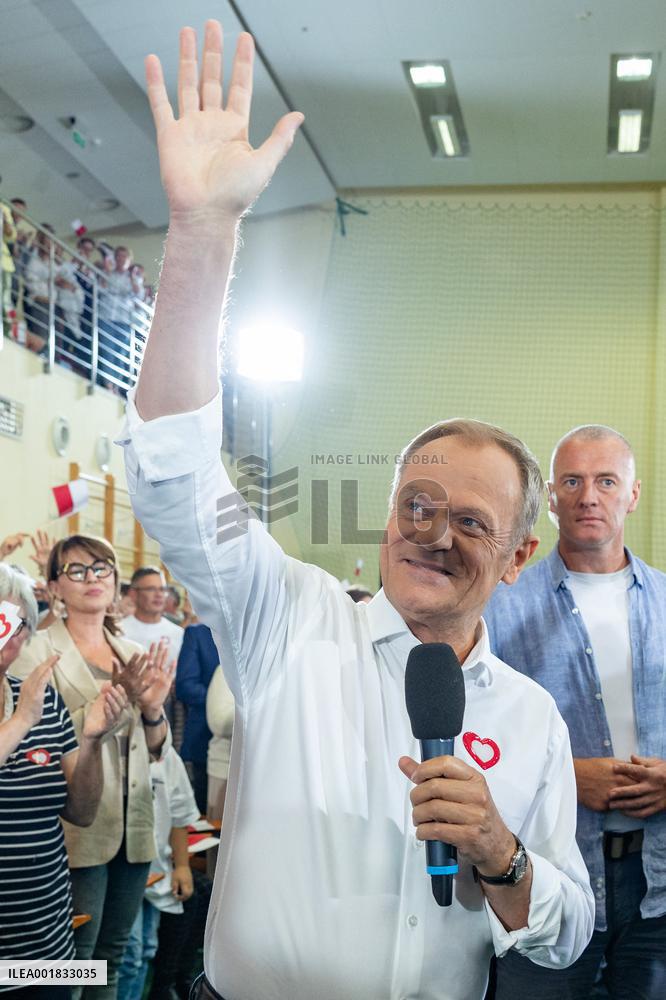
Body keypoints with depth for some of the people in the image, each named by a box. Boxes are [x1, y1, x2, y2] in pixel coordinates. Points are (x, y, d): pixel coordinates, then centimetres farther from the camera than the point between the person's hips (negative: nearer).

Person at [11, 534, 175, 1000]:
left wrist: (152, 708, -8)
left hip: (134, 826, 5)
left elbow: (158, 749, 12)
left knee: (111, 958, 14)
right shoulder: (38, 652, -5)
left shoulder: (134, 654, 11)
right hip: (78, 828, -5)